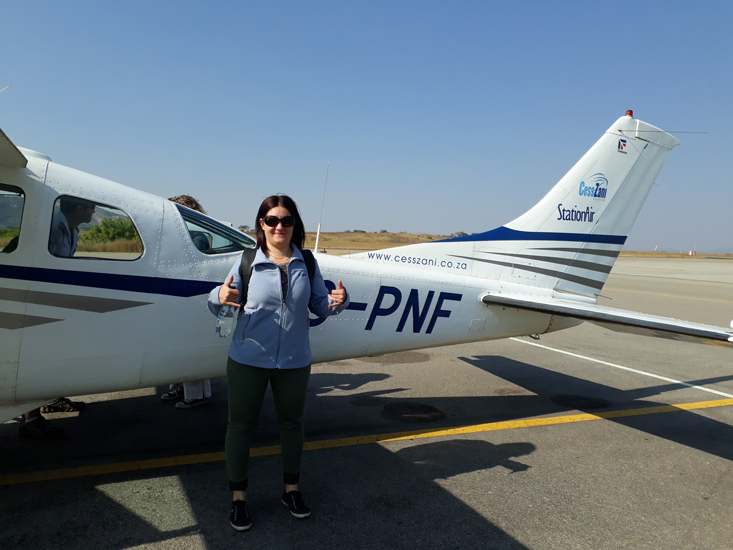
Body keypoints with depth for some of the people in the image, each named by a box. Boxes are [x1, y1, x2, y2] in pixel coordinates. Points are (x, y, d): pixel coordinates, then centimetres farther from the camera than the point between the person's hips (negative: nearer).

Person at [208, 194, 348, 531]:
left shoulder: (305, 263, 0)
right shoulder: (247, 261, -6)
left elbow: (318, 306, 3)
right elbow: (219, 306, -7)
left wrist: (337, 301, -19)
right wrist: (220, 296, -30)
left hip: (293, 361, 2)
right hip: (248, 360, -2)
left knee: (292, 423, 16)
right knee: (240, 425, 10)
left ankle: (291, 489, 38)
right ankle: (238, 497, 30)